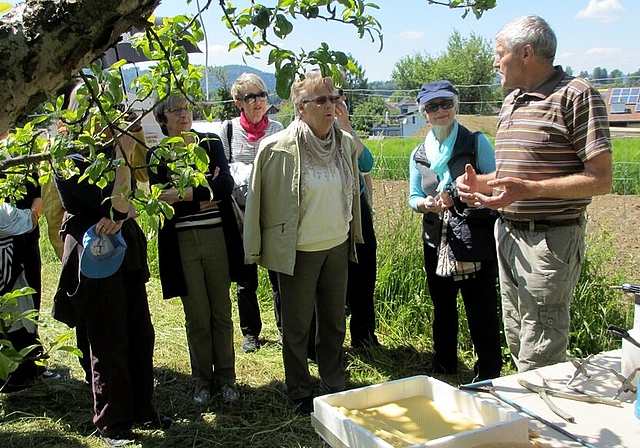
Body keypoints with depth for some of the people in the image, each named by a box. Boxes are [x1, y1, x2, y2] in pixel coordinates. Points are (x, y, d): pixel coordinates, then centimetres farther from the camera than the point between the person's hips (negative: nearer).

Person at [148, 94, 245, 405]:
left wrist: (183, 194, -17)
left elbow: (226, 183, -10)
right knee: (197, 316, 5)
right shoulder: (157, 156, 4)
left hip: (218, 237, 1)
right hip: (182, 242, -1)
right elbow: (162, 202, -9)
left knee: (222, 312, 8)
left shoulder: (211, 143, 6)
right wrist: (206, 197, -12)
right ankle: (202, 379, 21)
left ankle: (225, 377, 21)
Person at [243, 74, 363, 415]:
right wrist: (257, 249, -5)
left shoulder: (346, 143, 0)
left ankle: (335, 387, 33)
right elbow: (258, 198, -9)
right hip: (298, 251, -5)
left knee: (334, 322, 16)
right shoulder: (277, 148, -16)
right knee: (297, 326, 10)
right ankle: (299, 393, 27)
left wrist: (353, 237, 19)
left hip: (337, 246, 5)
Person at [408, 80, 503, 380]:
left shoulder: (476, 142, -2)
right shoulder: (419, 155, 10)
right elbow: (413, 197, 12)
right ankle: (443, 366, 34)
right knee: (442, 307, 17)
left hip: (475, 240, -5)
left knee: (481, 309, -2)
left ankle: (489, 375, 13)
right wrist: (427, 204, -13)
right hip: (437, 241, 5)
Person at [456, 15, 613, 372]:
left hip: (550, 240, -8)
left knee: (538, 359, -3)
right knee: (516, 342, 18)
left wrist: (528, 189, -27)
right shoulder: (512, 101, 15)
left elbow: (601, 179, -17)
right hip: (508, 233, 9)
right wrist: (482, 182, 5)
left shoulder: (577, 95, -12)